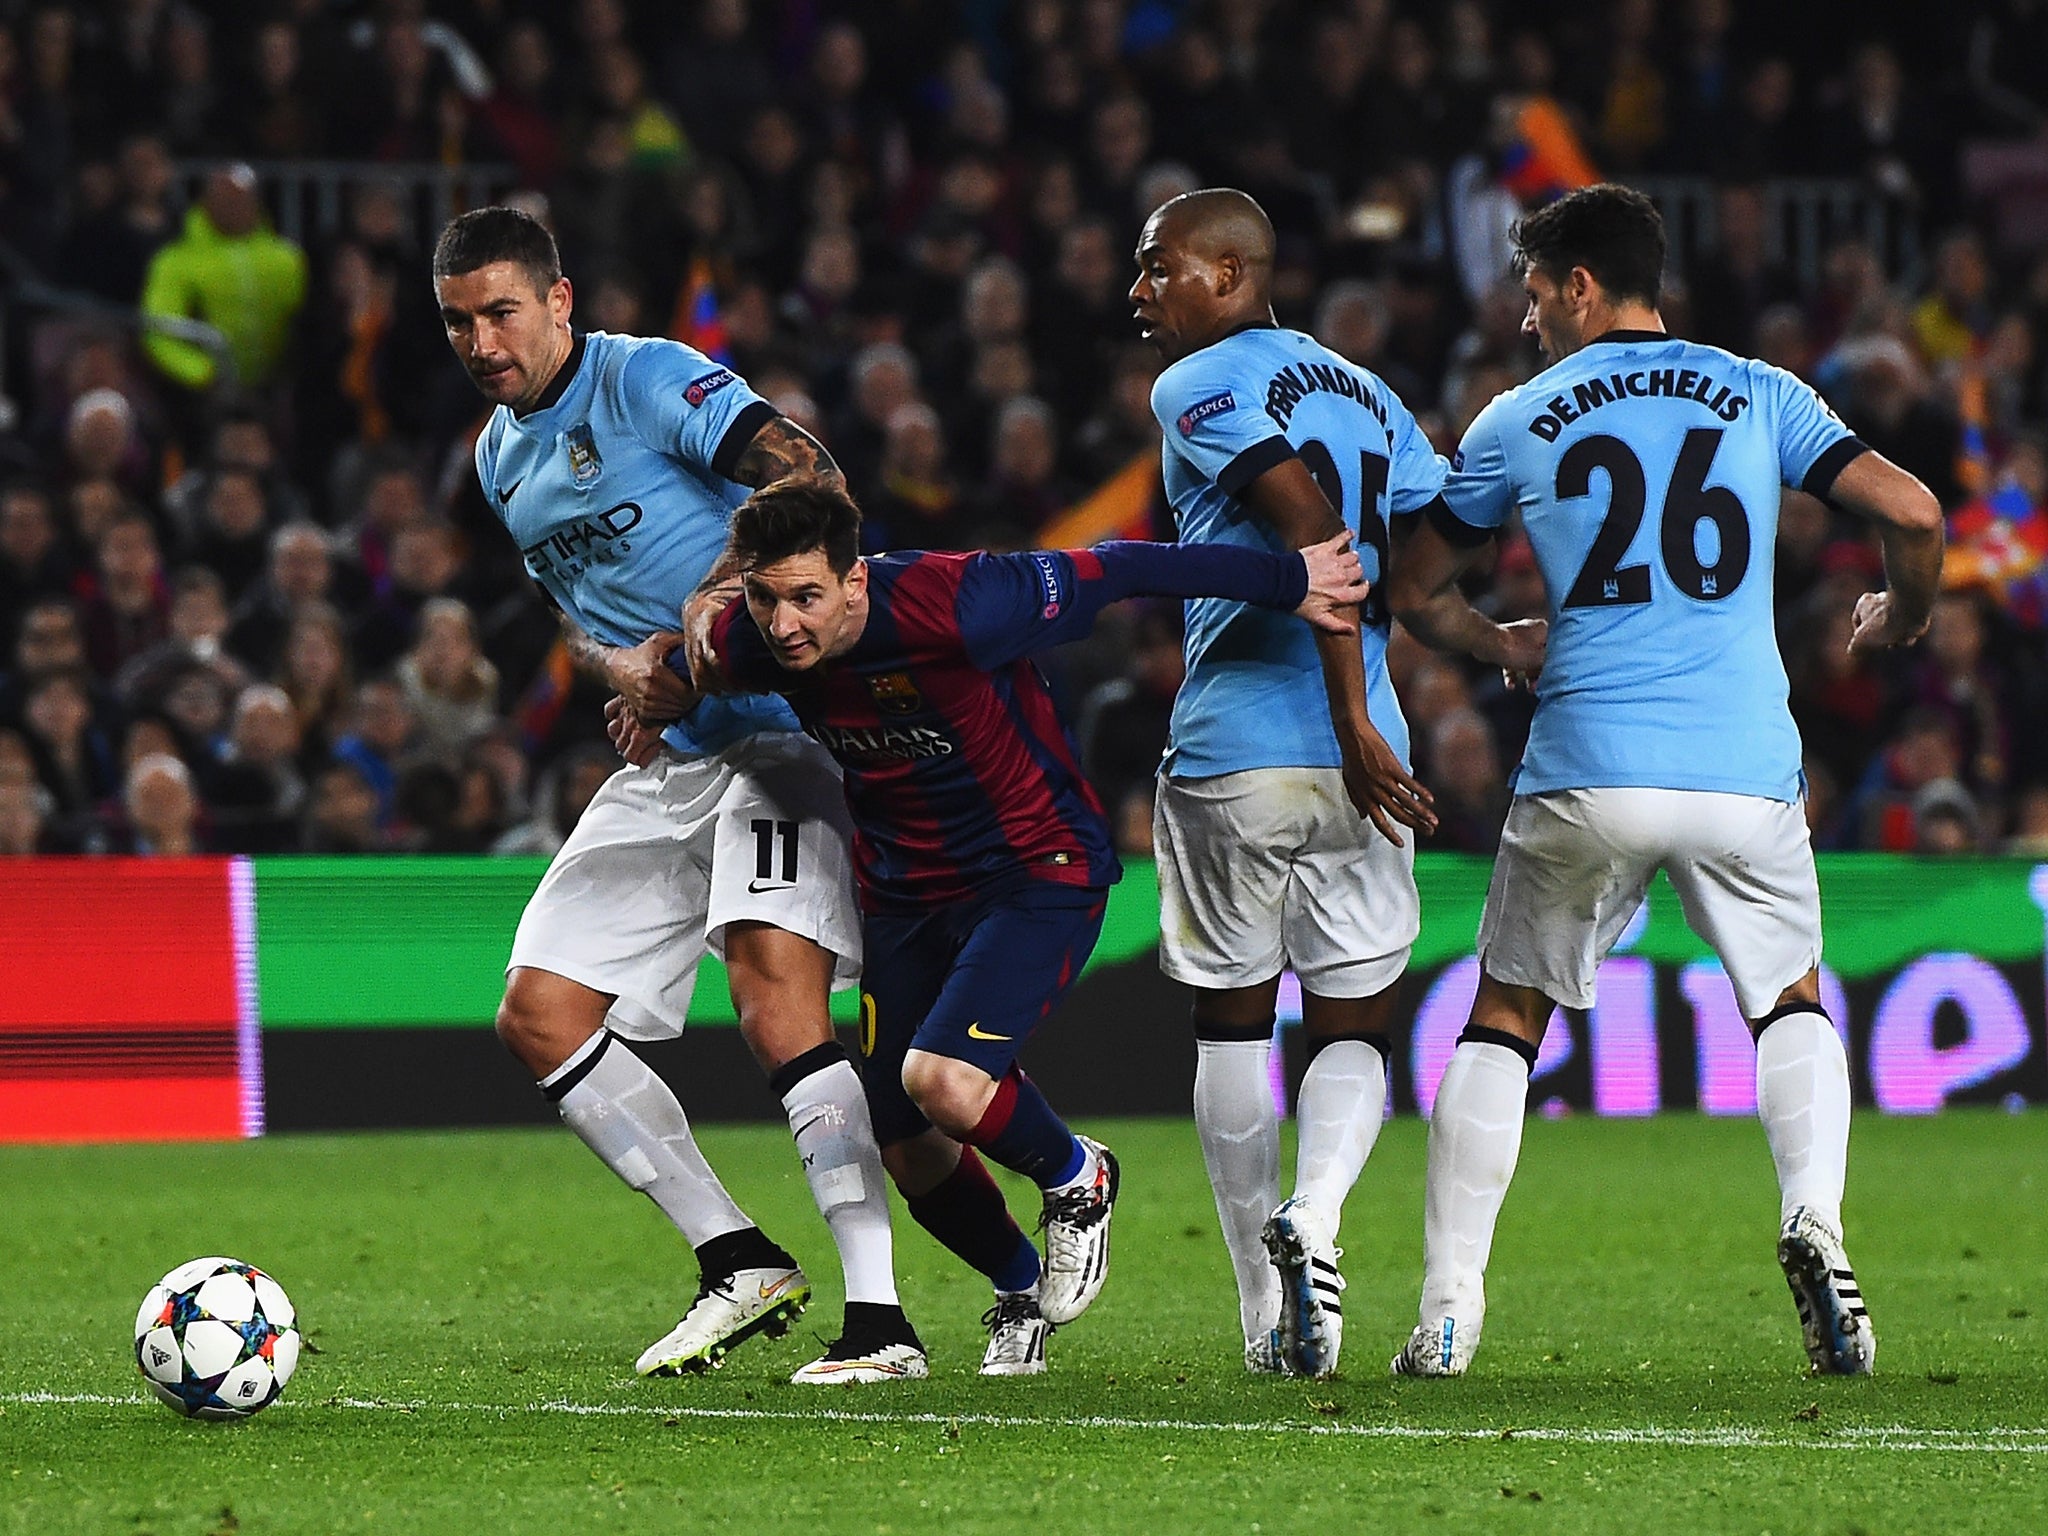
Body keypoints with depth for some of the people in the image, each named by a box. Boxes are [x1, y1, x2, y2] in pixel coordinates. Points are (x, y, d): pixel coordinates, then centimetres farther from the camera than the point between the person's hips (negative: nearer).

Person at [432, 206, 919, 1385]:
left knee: (777, 995, -25)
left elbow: (806, 474, -22)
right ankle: (739, 1264, 10)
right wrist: (626, 668, 2)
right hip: (674, 756, 9)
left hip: (786, 727, -9)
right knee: (539, 1015, 2)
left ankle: (879, 1319, -25)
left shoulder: (650, 381, -9)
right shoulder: (502, 459, 16)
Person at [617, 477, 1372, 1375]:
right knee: (908, 1151, 5)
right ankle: (1022, 1297, 35)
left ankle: (1076, 1178, 6)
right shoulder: (744, 645, -15)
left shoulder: (947, 609, -32)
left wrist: (1290, 583, -14)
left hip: (1040, 872, -6)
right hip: (904, 896, 6)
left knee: (940, 1081, -26)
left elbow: (1114, 573, -21)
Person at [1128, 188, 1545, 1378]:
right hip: (1352, 762, 4)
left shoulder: (1199, 389, -3)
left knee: (1233, 1025, 11)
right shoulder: (1369, 395, 16)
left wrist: (1355, 722, -19)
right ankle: (1315, 1215, -20)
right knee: (1354, 1030, 11)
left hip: (1230, 758, -4)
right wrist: (1502, 644, 30)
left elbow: (1315, 532, -16)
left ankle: (1272, 1317, 12)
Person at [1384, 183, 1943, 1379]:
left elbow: (1412, 588, 18)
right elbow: (1911, 511, 0)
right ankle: (1815, 1218, -8)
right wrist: (1902, 617, 21)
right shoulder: (1760, 396, 9)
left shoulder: (1518, 422, 9)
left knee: (1505, 1020, 14)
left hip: (1587, 774, -1)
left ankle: (1448, 1309, 6)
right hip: (1746, 769, 1)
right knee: (1792, 1004, 20)